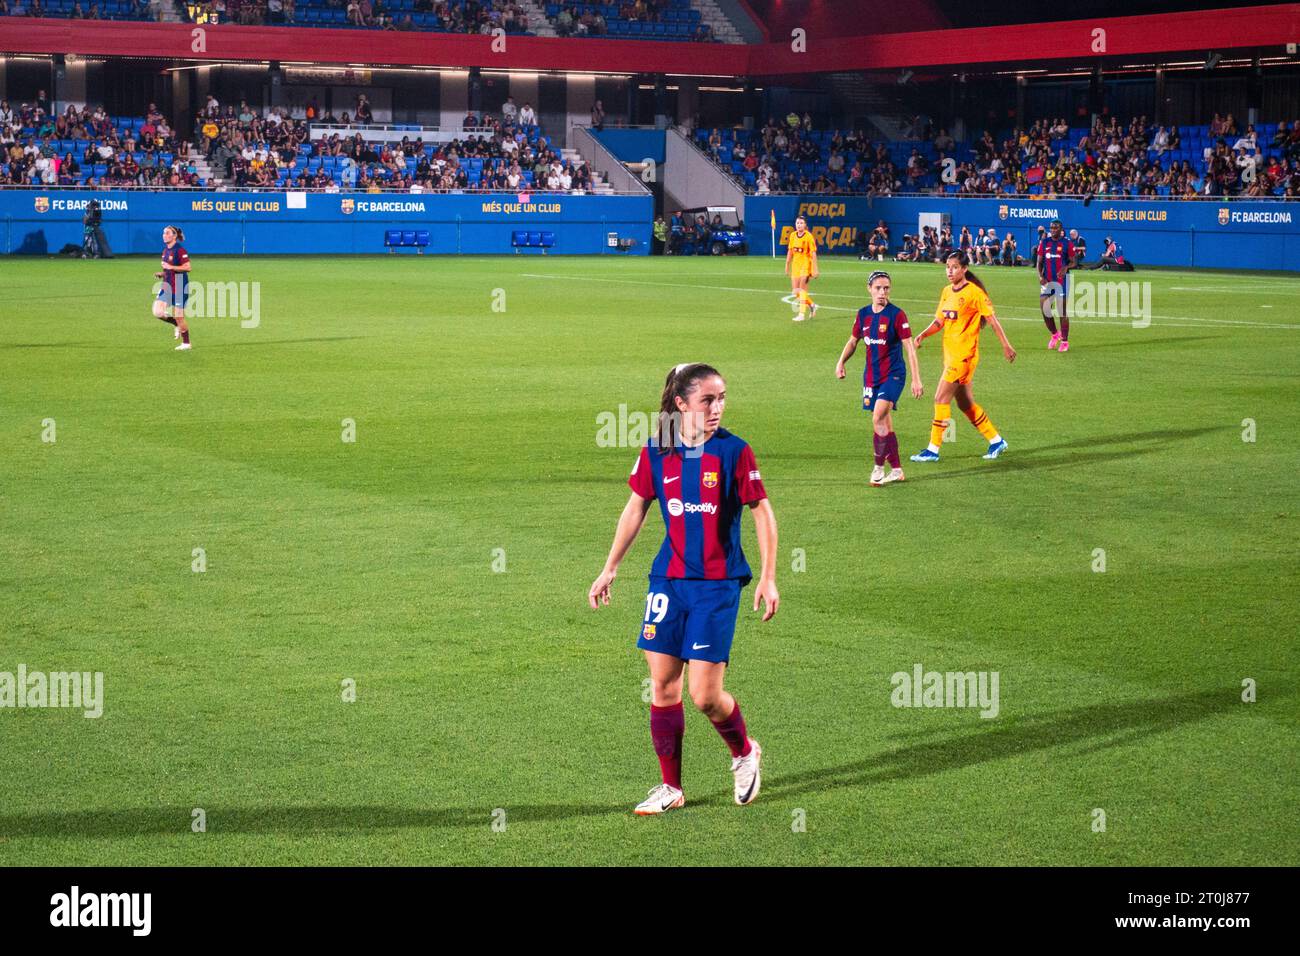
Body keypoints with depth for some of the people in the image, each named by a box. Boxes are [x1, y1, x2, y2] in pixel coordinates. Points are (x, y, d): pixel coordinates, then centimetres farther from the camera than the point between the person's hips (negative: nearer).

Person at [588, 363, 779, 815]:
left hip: (718, 583, -3)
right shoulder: (656, 452, 1)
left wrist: (768, 578, -6)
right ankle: (670, 787, 17)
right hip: (668, 579, 4)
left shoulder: (733, 452, -8)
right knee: (662, 685, 3)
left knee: (705, 696, -7)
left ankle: (744, 753, 24)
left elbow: (763, 514, -2)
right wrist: (610, 568, 14)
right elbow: (635, 508, 13)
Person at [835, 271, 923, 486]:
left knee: (878, 418, -19)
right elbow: (853, 341, 19)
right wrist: (841, 363, 5)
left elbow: (910, 348, -11)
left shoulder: (896, 315, -11)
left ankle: (878, 468, -9)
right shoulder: (863, 314, 4)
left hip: (893, 375, -6)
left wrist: (916, 379, -15)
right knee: (884, 423, 9)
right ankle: (896, 469, 19)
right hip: (871, 376, 6)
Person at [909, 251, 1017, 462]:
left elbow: (992, 319, -8)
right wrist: (923, 334, -3)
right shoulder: (947, 292, 11)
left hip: (964, 355, -8)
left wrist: (1006, 345, -6)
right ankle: (996, 441, 26)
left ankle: (933, 449, -5)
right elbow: (939, 321, 15)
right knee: (965, 403, 14)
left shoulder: (974, 292, -12)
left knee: (941, 398, -10)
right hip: (950, 354, 8)